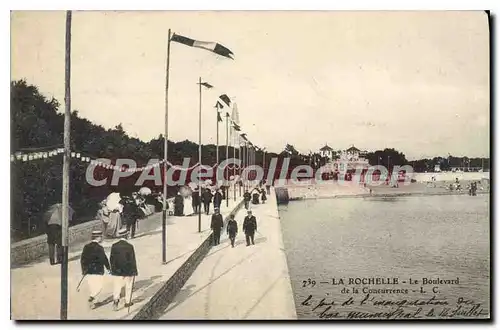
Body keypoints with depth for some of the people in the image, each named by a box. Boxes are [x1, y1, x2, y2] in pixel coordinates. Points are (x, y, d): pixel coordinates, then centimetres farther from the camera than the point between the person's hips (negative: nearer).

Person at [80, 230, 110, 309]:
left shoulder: (86, 247, 5)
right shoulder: (99, 247, -14)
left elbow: (82, 259, 9)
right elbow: (104, 259, -11)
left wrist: (83, 270, 17)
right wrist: (108, 268, 4)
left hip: (88, 271, 6)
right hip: (97, 271, -6)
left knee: (91, 287, 15)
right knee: (99, 287, 4)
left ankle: (91, 303, 21)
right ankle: (92, 297, -16)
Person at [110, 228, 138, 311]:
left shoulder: (114, 246, -5)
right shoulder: (129, 246, -15)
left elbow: (111, 259, 1)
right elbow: (132, 260, -11)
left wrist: (112, 269, 14)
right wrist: (135, 270, 0)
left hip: (117, 271, 2)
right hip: (128, 270, -2)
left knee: (117, 287, 8)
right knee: (128, 287, 15)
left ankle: (116, 300, -12)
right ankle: (127, 302, 24)